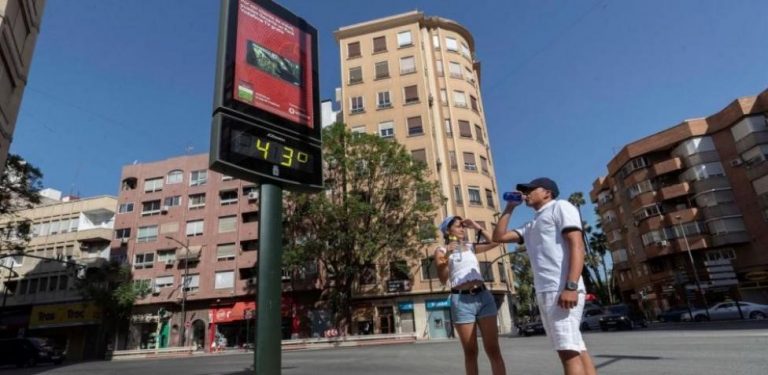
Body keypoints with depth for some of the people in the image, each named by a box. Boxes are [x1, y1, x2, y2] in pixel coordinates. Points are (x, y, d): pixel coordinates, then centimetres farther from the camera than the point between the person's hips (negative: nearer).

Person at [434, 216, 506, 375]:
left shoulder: (471, 247, 17)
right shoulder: (441, 251, 5)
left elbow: (494, 242, 10)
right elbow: (443, 279, -4)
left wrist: (477, 227, 10)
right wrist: (446, 256, -18)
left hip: (483, 296, 3)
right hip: (461, 301, -3)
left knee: (493, 350, 1)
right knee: (470, 352, 4)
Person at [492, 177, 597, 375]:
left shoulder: (560, 207, 4)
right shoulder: (530, 226, 27)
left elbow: (577, 245, -9)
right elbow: (499, 236, 24)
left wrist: (571, 287, -21)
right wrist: (510, 207, 22)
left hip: (561, 290, -8)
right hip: (545, 292, 8)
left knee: (569, 350, -12)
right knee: (575, 349, 6)